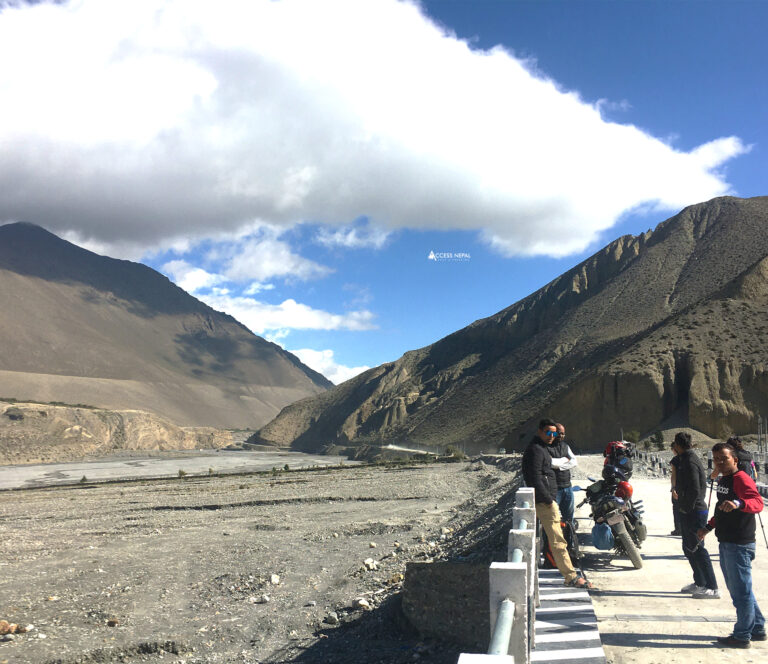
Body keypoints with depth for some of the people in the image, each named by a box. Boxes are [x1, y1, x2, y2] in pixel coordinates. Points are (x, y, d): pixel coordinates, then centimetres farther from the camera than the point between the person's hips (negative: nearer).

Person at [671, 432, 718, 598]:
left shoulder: (690, 462, -18)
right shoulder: (687, 459, 13)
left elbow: (694, 490, -24)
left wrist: (686, 508, -16)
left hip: (693, 512, -10)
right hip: (688, 511, 10)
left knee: (697, 549, -4)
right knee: (689, 548, 17)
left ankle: (712, 588, 2)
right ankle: (699, 583, 27)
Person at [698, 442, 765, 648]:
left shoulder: (741, 479, -16)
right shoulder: (722, 480, 14)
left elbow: (758, 503, -32)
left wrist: (738, 503, -49)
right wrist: (709, 527, 25)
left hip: (739, 545, -10)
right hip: (726, 544, 10)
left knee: (741, 590, 0)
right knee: (737, 589, 19)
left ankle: (742, 636, 10)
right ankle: (757, 629, 32)